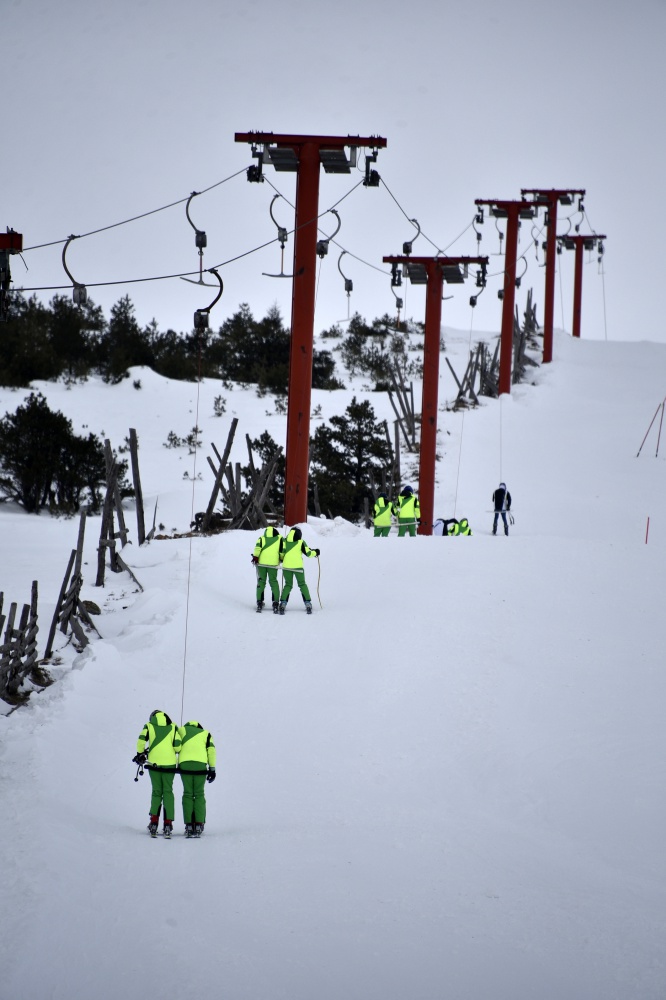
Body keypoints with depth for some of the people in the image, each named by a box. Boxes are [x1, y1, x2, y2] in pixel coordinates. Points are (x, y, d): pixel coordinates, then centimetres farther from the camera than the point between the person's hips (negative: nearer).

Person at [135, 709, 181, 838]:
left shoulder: (149, 726, 3)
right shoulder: (172, 727, 3)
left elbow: (141, 740, -10)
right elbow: (177, 746, -5)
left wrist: (140, 754, 6)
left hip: (154, 763, 0)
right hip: (169, 763, 0)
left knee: (156, 792, 11)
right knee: (168, 792, 7)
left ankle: (154, 823, 0)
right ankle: (168, 825, 0)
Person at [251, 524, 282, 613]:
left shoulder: (262, 538, 11)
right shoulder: (279, 538, 10)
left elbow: (257, 547, -6)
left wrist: (255, 556, -2)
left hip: (261, 562, 0)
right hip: (273, 563, 0)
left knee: (261, 581, 8)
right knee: (273, 581, 7)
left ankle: (259, 603, 4)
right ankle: (275, 603, -3)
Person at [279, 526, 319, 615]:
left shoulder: (284, 541, 2)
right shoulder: (301, 542, -4)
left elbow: (281, 553, -1)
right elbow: (308, 553, -1)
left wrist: (282, 559, 21)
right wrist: (315, 552, 19)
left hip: (286, 566, 2)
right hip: (298, 566, -2)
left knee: (288, 585, 14)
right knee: (302, 584, 12)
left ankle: (283, 603, -1)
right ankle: (308, 604, 7)